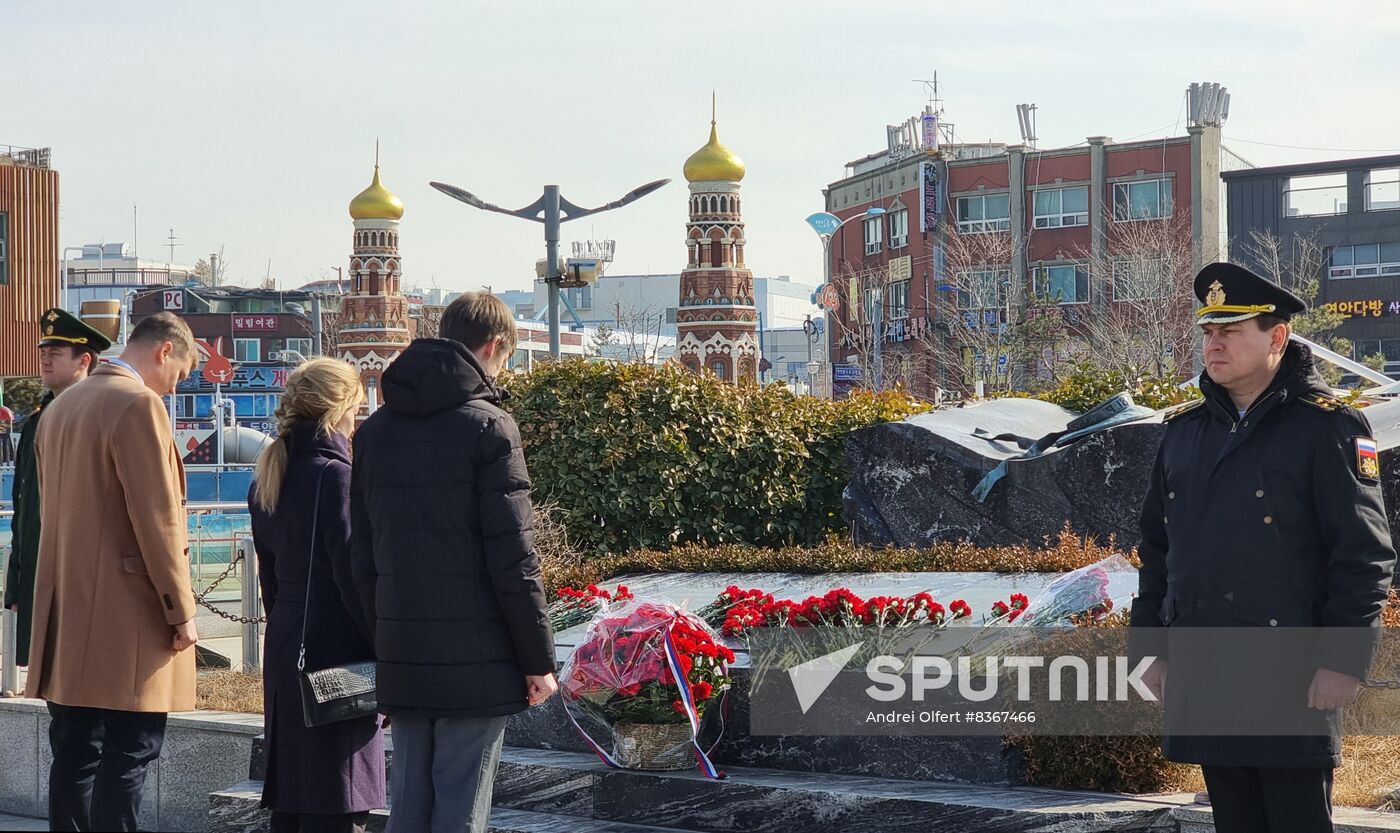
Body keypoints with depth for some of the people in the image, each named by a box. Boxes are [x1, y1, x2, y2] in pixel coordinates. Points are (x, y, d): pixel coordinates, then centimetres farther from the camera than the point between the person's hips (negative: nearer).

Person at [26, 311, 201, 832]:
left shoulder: (61, 407, 16)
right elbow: (157, 519, -16)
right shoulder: (139, 404, -12)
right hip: (127, 614, -9)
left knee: (74, 751, 10)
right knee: (128, 755, -6)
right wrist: (181, 610, -11)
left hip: (67, 613, 9)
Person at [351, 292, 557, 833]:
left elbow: (362, 558, 13)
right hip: (475, 661, -6)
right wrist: (539, 660, -5)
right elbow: (512, 559, -12)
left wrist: (384, 642, 18)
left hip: (401, 661, 6)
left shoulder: (374, 430, 11)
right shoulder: (486, 426, -9)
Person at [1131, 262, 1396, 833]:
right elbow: (1156, 546, 19)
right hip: (1201, 678, 6)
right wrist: (1152, 647, 15)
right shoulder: (1183, 430, 14)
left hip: (1292, 681, -6)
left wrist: (1345, 659, -14)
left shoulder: (1325, 426, -5)